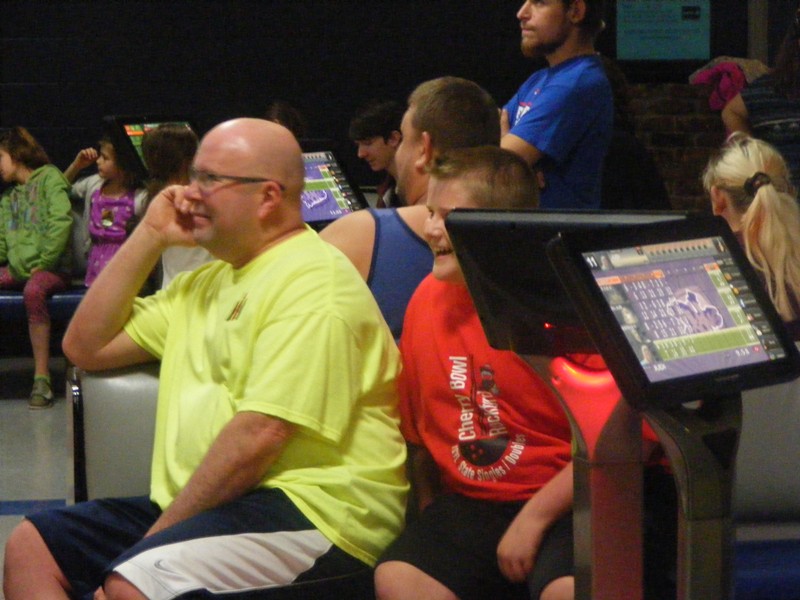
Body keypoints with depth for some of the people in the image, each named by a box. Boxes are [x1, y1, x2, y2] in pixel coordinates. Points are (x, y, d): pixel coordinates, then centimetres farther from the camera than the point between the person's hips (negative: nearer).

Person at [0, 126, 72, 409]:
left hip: (51, 267, -7)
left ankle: (42, 378, -38)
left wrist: (43, 263, -15)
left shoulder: (49, 177, 2)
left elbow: (61, 222, -12)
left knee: (33, 291, -38)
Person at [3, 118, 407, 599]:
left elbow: (261, 434, -21)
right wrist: (149, 236, 13)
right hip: (194, 505, 10)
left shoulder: (314, 284, -12)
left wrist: (160, 533, -16)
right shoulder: (209, 280, 20)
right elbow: (87, 347, 20)